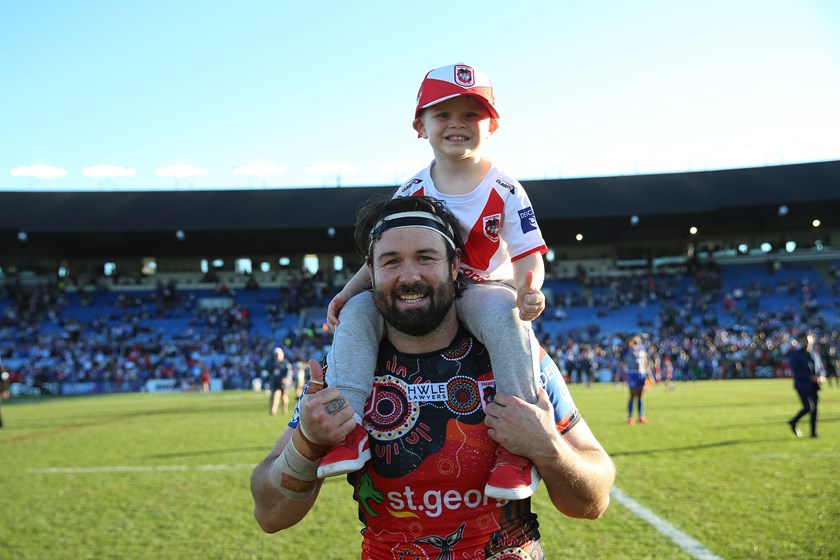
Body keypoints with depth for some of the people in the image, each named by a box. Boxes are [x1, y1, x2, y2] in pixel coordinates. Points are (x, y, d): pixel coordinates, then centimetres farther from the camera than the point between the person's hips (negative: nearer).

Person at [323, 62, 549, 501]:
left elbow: (529, 256, -8)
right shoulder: (412, 193, 3)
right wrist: (349, 289, -7)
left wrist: (528, 290, -32)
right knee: (358, 310, -19)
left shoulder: (504, 192, -6)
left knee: (504, 312, -39)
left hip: (484, 289, -4)